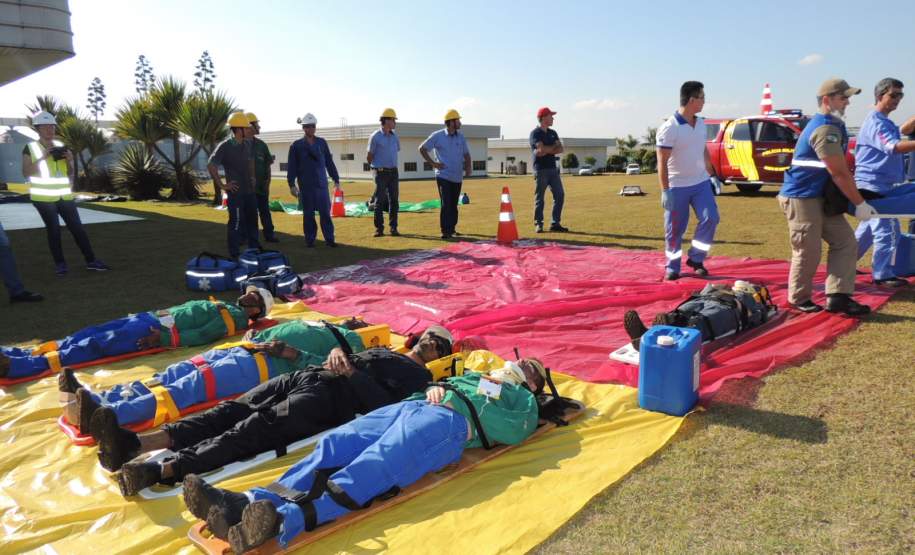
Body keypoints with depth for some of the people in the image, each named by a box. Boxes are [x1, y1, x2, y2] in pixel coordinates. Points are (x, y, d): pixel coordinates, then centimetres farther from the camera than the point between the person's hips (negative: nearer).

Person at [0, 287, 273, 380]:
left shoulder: (237, 317, -1)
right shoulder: (220, 305, 28)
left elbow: (202, 336, -15)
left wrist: (164, 338, -22)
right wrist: (155, 314, 17)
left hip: (161, 329, -8)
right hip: (152, 317, 8)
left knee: (96, 345, -19)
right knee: (89, 334, -4)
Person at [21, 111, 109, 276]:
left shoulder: (61, 146, 9)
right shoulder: (30, 148, -2)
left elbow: (69, 173, 12)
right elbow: (26, 173, -11)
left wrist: (69, 160, -9)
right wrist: (43, 158, -20)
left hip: (64, 196, 4)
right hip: (44, 197, -3)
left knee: (77, 227, 1)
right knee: (53, 230, -1)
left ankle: (91, 261, 4)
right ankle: (60, 264, 8)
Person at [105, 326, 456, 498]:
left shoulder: (419, 377, 11)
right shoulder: (383, 351, 37)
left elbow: (384, 406, -8)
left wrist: (351, 374, -7)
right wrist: (337, 353, 6)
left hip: (328, 398, -7)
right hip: (304, 376, 8)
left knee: (252, 430, -28)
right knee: (233, 410, -12)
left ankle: (159, 472, -44)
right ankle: (133, 443, -25)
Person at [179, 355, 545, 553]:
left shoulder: (523, 401, 21)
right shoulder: (478, 376, 41)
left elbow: (514, 431, -1)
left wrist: (458, 402, -3)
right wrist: (435, 390, 6)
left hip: (451, 421, -6)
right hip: (413, 406, 7)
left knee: (373, 467, -32)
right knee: (336, 444, -18)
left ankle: (286, 520, -52)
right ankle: (253, 502, -34)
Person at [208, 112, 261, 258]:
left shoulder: (248, 145, 8)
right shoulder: (224, 147, -14)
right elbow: (210, 166, -19)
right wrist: (222, 185, -18)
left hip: (249, 190, 7)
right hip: (235, 192, -7)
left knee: (252, 219, 18)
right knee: (236, 222, -2)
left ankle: (254, 248, 33)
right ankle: (234, 254, 8)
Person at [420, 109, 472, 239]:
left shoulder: (461, 137, 9)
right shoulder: (438, 136, -5)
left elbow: (466, 154, 15)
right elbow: (422, 148, 1)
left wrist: (468, 167, -3)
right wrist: (433, 163, -6)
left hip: (457, 177, 4)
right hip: (443, 176, -4)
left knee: (454, 205, 11)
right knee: (446, 204, -10)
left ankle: (452, 228, 24)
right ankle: (445, 231, -6)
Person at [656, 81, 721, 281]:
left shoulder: (701, 124, 7)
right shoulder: (669, 128, -16)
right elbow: (662, 162, -16)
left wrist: (712, 175, 18)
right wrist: (665, 191, -19)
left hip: (701, 182, 6)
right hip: (677, 187, -6)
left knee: (710, 218, -7)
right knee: (674, 230, 3)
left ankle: (696, 258, 9)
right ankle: (672, 267, 18)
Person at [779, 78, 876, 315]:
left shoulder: (831, 125, 15)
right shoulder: (825, 129, -18)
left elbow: (840, 170, 19)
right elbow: (840, 173, -19)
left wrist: (856, 200, 16)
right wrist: (859, 204, -13)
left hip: (822, 197, 10)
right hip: (801, 197, -10)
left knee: (845, 242, 7)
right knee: (808, 252, -2)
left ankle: (838, 297, 8)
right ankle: (799, 299, 15)